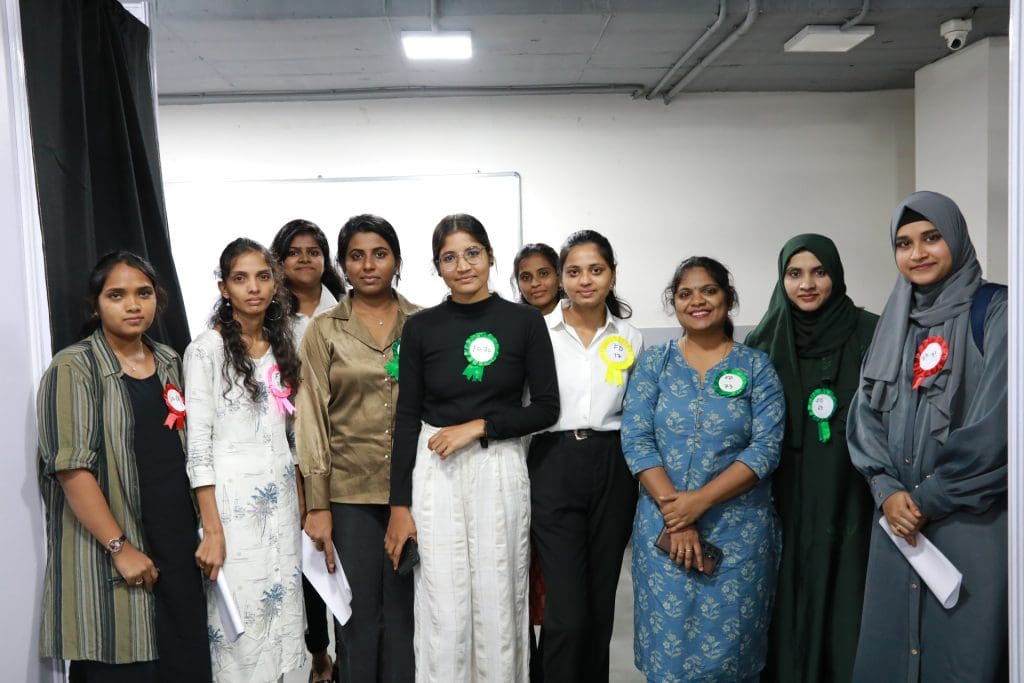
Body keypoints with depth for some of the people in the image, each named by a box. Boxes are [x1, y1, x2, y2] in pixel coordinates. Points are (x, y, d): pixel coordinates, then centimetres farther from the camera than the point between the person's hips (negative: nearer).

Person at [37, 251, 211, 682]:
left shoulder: (169, 362, 11)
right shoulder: (74, 369, -8)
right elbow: (71, 469, -15)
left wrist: (201, 528, 9)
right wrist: (120, 546, -18)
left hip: (177, 546, 5)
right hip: (110, 554, -5)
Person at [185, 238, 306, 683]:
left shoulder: (280, 345, 10)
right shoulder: (207, 349, -9)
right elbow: (198, 445, -12)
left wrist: (301, 503, 11)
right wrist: (212, 530, -16)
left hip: (281, 497, 6)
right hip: (232, 498, -6)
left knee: (282, 609, 10)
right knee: (240, 623, 1)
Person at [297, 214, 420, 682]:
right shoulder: (323, 331, 2)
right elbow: (312, 418, -2)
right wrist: (317, 505, -6)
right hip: (350, 491, -1)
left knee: (404, 611, 8)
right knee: (360, 613, 7)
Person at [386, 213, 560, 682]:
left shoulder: (525, 321, -1)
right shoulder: (420, 327, 1)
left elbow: (546, 408, 0)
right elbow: (407, 418, 2)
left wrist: (478, 427, -12)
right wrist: (399, 504, -1)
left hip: (501, 470, 0)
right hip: (434, 473, 1)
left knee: (498, 603, 7)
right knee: (442, 610, 3)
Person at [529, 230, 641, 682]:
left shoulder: (631, 339, 8)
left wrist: (635, 475, 13)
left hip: (613, 470, 3)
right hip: (553, 468, -3)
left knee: (601, 602, 11)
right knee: (567, 611, -6)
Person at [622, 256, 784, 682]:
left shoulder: (756, 366, 1)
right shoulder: (653, 363, 4)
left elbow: (766, 448, -8)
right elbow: (636, 440, -3)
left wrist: (700, 501, -17)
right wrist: (674, 513, -14)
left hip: (738, 530, -1)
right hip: (663, 525, 1)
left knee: (727, 648, 6)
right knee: (667, 648, 7)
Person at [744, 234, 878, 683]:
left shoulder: (870, 334, -1)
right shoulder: (763, 342, 5)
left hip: (850, 500, -1)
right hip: (786, 502, 2)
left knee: (844, 603, 2)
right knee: (787, 605, 6)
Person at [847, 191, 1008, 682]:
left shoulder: (994, 313, -5)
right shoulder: (896, 323, 12)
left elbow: (996, 425, -14)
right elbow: (866, 414, 7)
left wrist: (929, 499, -10)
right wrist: (887, 491, -8)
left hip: (971, 518, -5)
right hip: (897, 514, 5)